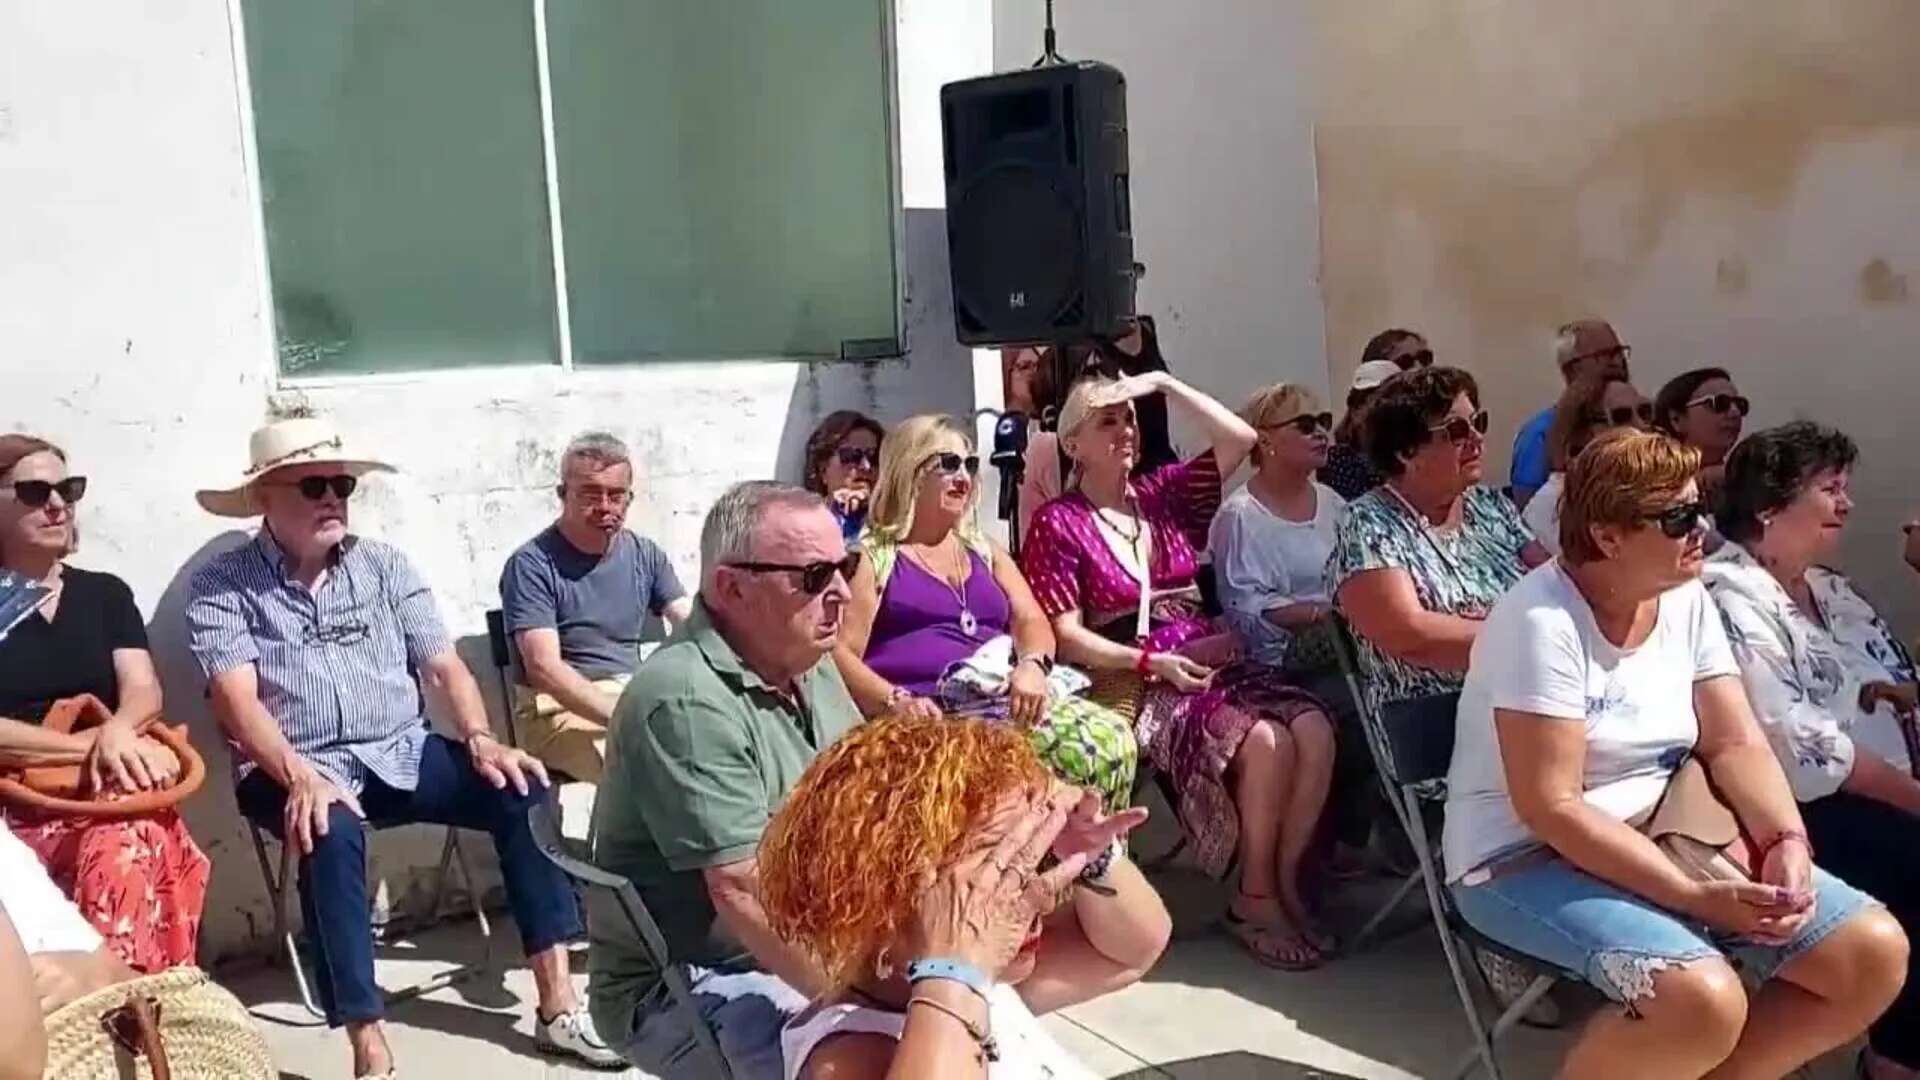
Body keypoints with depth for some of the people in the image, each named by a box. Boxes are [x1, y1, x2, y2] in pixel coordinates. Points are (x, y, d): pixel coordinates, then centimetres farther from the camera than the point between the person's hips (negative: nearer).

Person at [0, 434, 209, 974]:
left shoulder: (105, 592, 16)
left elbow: (143, 691, 4)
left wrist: (116, 732, -20)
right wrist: (88, 744, -14)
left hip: (107, 792, 2)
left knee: (125, 850, -35)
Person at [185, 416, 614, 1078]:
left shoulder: (384, 566, 12)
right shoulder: (220, 587, 1)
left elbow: (442, 665, 6)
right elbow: (236, 697, -12)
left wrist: (479, 740, -13)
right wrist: (301, 777, -29)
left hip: (402, 753, 4)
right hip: (298, 771, -3)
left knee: (522, 789, -19)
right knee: (331, 834, -36)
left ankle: (557, 1004, -17)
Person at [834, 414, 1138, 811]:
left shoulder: (984, 551, 26)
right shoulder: (873, 556, 8)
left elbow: (1031, 621, 15)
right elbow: (841, 652, -2)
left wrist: (1032, 664, -8)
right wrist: (895, 702, -18)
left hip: (1008, 700, 6)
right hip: (927, 715, -5)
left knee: (1111, 739, -22)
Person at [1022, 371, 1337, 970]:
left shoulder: (1162, 493, 14)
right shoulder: (1057, 524, 0)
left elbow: (1240, 439, 9)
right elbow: (1066, 636, -7)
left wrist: (1166, 383, 6)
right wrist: (1153, 662, -18)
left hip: (1212, 663, 6)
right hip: (1138, 684, -5)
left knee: (1315, 730, -22)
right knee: (1266, 742, -29)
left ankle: (1287, 880, -7)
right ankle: (1255, 898, -9)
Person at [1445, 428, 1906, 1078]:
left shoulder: (1687, 601, 2)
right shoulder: (1542, 621, -21)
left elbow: (1736, 744, 3)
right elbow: (1550, 808, -23)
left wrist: (1788, 843, -15)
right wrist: (1695, 897, -25)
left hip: (1660, 839, 8)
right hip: (1527, 859, -8)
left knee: (1876, 952, -4)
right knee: (1705, 998, -32)